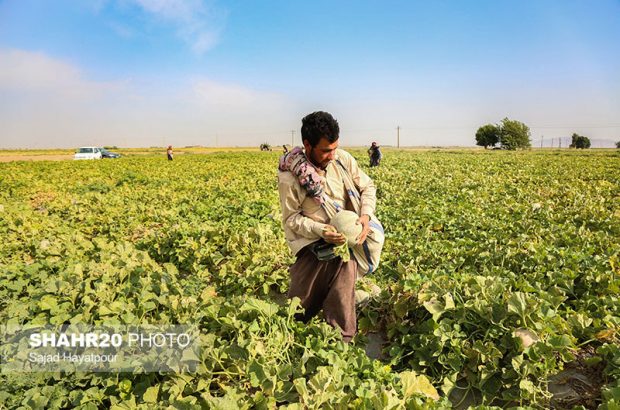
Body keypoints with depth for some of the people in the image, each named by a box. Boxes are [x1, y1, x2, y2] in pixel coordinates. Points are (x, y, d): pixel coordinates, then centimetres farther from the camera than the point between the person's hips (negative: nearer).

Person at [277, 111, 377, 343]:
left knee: (341, 305, 0)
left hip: (346, 240, 2)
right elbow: (291, 219, -6)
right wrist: (320, 230, -23)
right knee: (299, 311, 9)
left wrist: (366, 214, -10)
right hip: (313, 245, -1)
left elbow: (368, 187, 9)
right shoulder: (290, 176, -13)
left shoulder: (342, 159, -3)